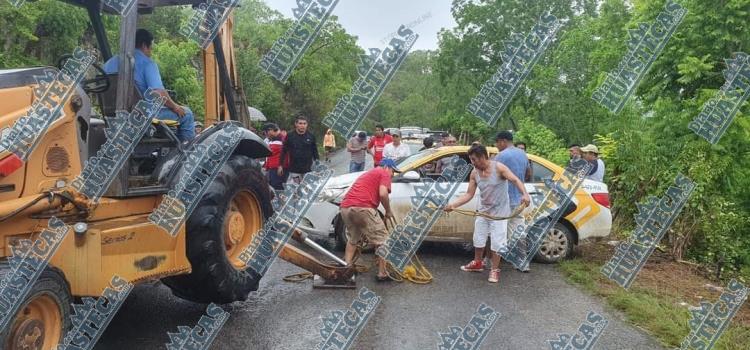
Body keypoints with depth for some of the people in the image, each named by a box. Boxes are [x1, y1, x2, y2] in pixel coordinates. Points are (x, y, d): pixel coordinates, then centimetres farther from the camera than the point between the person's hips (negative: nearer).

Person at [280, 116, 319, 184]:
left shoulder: (311, 136, 4)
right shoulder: (290, 136, 2)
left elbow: (315, 152, 11)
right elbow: (284, 151, 6)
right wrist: (280, 165, 5)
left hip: (308, 170, 1)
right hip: (293, 171, -1)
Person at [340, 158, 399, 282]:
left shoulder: (367, 173, 35)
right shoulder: (384, 174, 11)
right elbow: (383, 194, -9)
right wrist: (388, 211, 8)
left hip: (345, 208, 8)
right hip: (363, 208, -8)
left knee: (352, 238, 28)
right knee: (381, 239, 6)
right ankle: (382, 273, 8)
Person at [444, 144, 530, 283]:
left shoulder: (498, 168, -18)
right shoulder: (474, 173, -4)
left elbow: (515, 180, -26)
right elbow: (469, 194, -4)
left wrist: (524, 194, -44)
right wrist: (453, 205, -16)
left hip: (499, 212, -6)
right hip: (483, 210, 6)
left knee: (496, 242, -2)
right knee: (478, 238, 17)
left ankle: (495, 270, 14)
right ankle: (477, 263, 38)